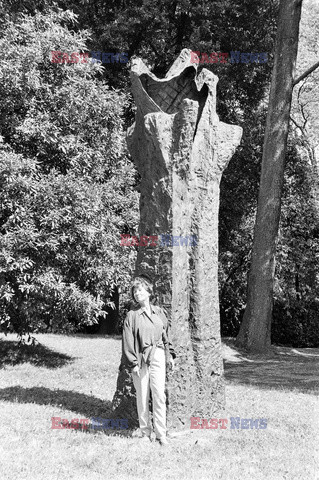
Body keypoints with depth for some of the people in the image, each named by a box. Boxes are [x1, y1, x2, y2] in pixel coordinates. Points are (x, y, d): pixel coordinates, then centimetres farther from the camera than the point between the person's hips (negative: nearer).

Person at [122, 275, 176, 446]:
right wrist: (133, 363, -10)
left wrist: (171, 354, 12)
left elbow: (166, 334, 16)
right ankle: (145, 432, 19)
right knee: (142, 396, 5)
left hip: (158, 356, 2)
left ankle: (161, 434, 3)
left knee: (159, 395, -3)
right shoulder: (132, 315, -1)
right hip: (141, 358, -2)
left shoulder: (159, 312, 8)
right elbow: (128, 342, -4)